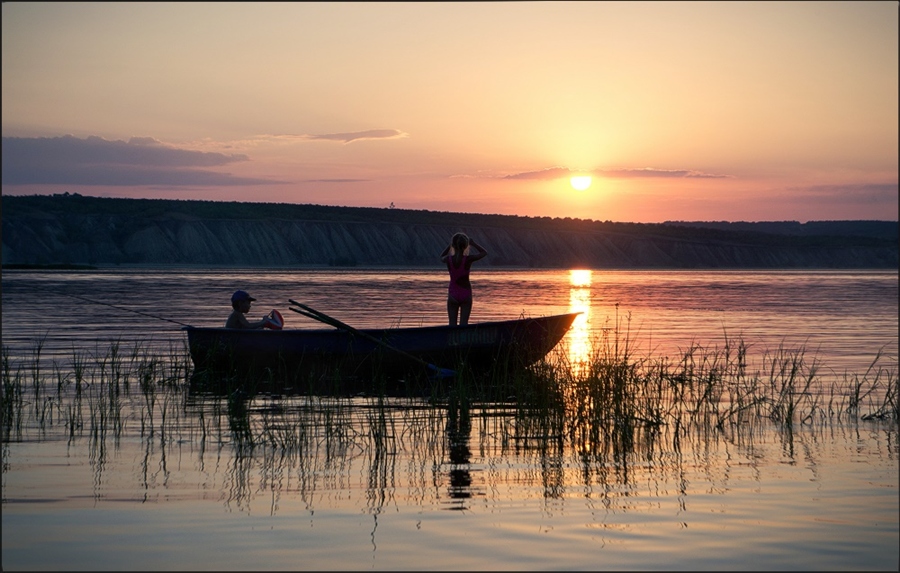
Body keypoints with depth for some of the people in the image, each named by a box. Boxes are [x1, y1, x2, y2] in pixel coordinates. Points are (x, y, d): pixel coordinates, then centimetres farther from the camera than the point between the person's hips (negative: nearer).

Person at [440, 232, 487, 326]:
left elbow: (442, 257, 15)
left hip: (453, 294, 1)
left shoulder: (449, 259, -11)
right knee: (463, 324, 3)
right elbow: (484, 253, 2)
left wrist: (450, 245, 12)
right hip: (465, 294, -1)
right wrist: (473, 243, 9)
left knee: (452, 325, 5)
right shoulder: (468, 259, -15)